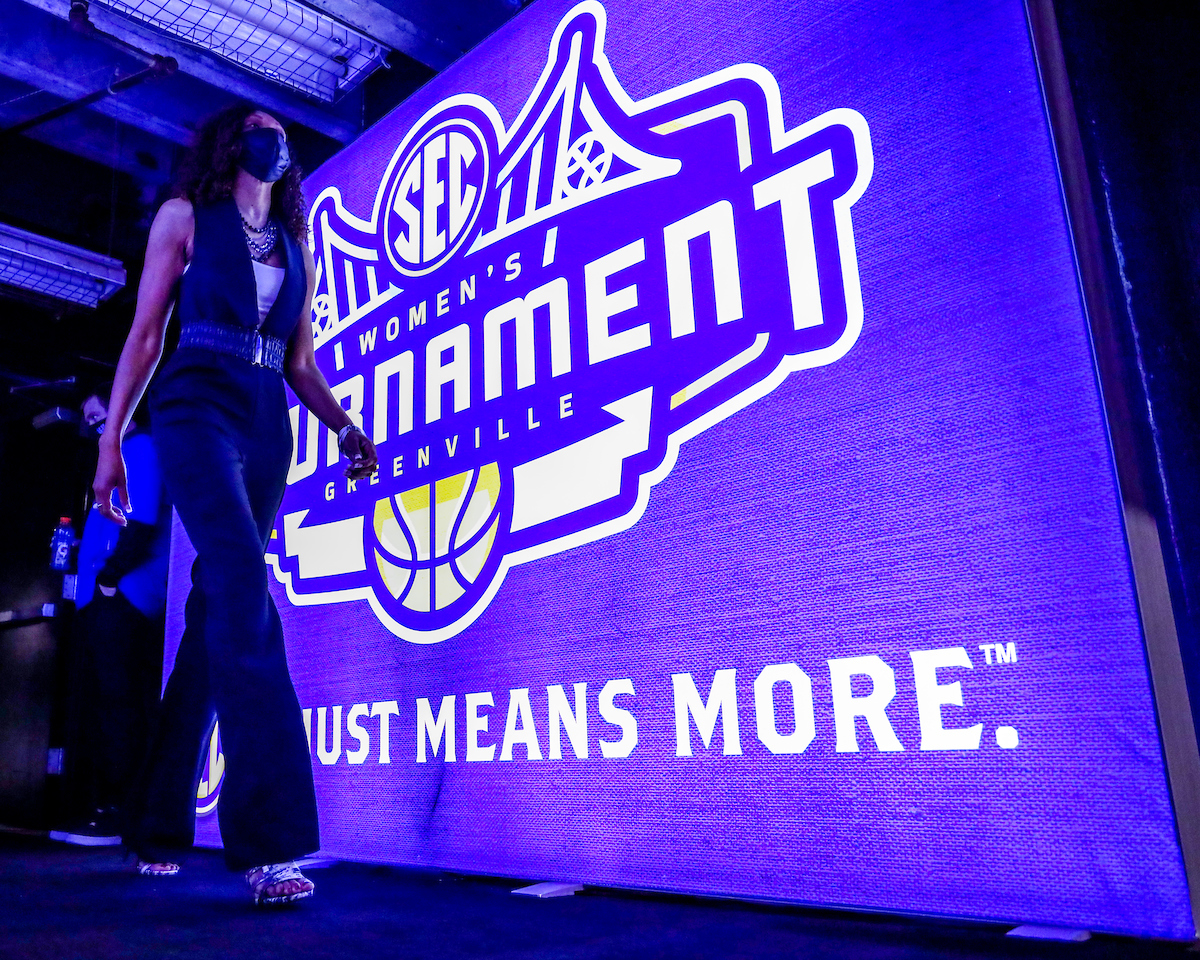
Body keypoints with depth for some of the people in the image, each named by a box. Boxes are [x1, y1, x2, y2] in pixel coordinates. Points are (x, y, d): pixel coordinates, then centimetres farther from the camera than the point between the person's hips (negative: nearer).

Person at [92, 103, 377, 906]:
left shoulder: (299, 246, 22)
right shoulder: (185, 216, 12)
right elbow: (146, 335, 6)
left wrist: (345, 426, 1)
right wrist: (112, 439, 0)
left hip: (268, 426, 5)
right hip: (197, 409, -4)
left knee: (218, 606, 1)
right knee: (243, 585, -24)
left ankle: (160, 821, 12)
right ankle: (269, 835, -29)